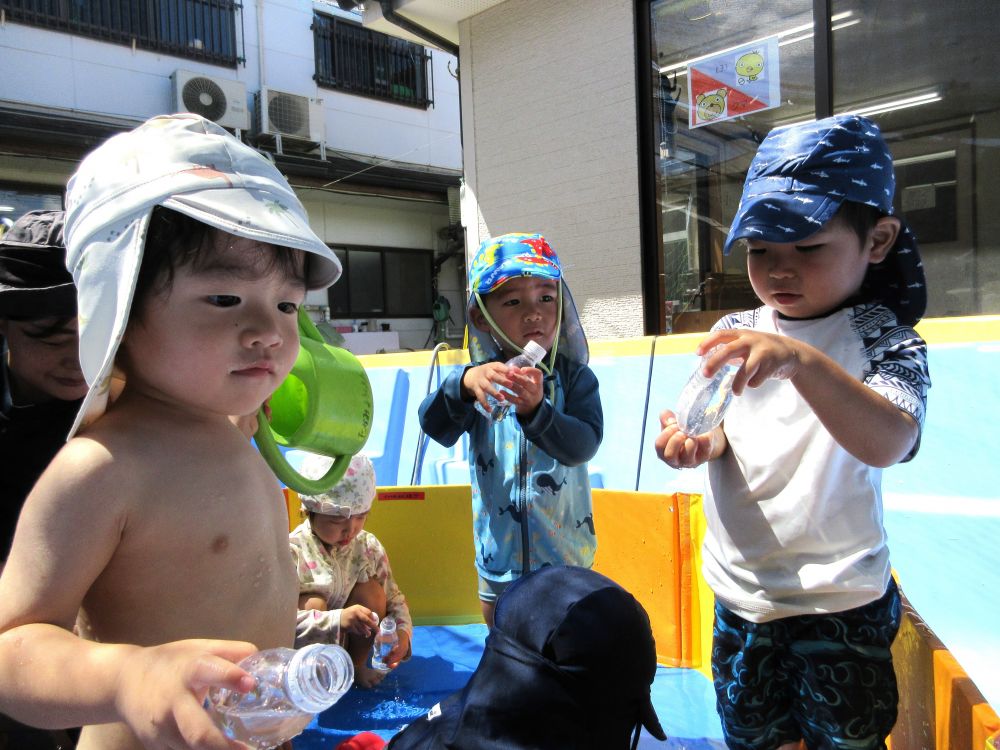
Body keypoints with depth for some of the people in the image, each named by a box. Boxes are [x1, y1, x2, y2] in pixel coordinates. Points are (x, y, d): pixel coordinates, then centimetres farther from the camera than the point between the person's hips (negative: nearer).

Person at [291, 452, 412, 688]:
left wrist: (402, 631, -26)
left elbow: (393, 598, -5)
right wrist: (337, 619, -43)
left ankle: (357, 666, 0)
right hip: (298, 650, -4)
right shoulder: (292, 551, -24)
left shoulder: (368, 547, -10)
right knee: (314, 603, -31)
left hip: (348, 641, 4)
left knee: (371, 589, -19)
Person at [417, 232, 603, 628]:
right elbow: (434, 425, -21)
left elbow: (583, 445, -21)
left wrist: (536, 410, -39)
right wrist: (464, 383, -41)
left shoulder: (576, 377, -9)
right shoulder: (481, 380, -6)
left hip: (567, 564, -1)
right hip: (499, 563, 1)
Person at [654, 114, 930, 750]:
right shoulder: (735, 333, -1)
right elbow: (722, 432, -3)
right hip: (740, 586, 4)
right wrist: (695, 442, -27)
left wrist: (800, 360, -46)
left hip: (839, 600, -3)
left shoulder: (886, 340, -13)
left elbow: (887, 444, -31)